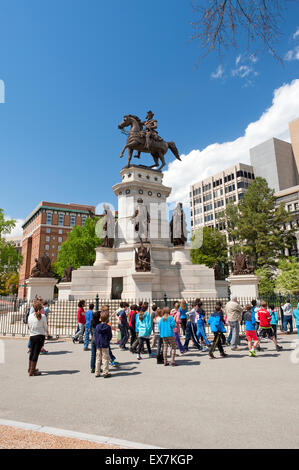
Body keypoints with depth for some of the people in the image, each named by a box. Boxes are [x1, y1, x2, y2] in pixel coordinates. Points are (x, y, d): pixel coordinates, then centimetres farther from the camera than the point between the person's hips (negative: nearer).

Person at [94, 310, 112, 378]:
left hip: (98, 345, 4)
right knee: (105, 359, 3)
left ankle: (97, 373, 18)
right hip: (105, 345, -4)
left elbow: (95, 336, 6)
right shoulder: (108, 327, -11)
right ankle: (105, 373, 6)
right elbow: (110, 337, -6)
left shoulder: (97, 326, 1)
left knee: (98, 359, 12)